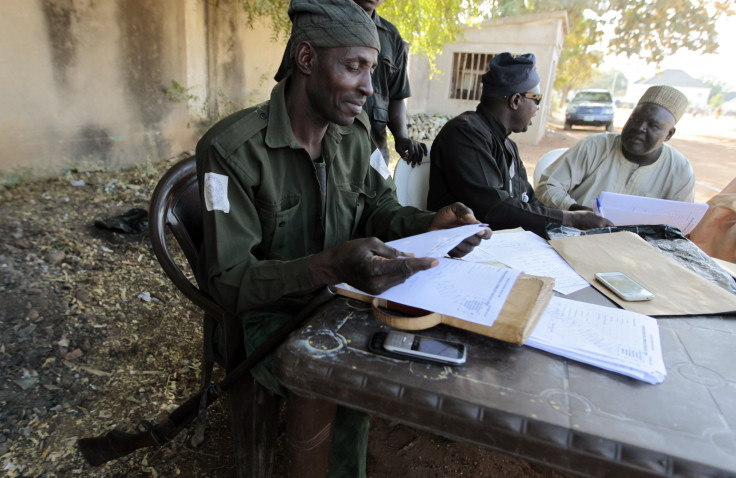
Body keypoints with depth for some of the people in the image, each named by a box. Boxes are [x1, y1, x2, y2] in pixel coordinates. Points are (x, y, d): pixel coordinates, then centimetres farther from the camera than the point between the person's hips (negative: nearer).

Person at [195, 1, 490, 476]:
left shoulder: (356, 132, -1)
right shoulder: (232, 147, -21)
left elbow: (379, 208, 6)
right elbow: (228, 279, -23)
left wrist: (429, 224, -17)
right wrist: (331, 265, -40)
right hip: (266, 314, -5)